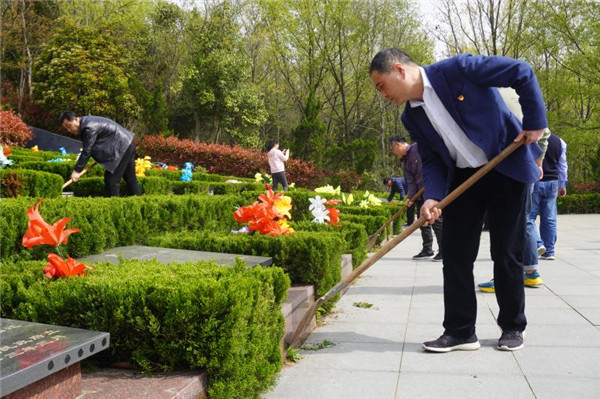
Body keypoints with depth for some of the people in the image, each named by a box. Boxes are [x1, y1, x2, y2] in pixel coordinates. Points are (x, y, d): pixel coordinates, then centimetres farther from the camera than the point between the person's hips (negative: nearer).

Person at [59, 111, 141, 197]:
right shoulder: (85, 122, 9)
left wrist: (77, 171, -18)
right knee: (130, 178, 16)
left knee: (111, 179, -10)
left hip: (122, 146, -10)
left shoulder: (89, 127, -22)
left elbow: (86, 151, -22)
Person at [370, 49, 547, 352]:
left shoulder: (457, 69, -17)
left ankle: (513, 327, 19)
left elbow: (522, 73, -13)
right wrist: (432, 197, -14)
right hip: (462, 178, 6)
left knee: (507, 253, 2)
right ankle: (460, 331, 11)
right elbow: (432, 161, 3)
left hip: (506, 170, -5)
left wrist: (535, 122, -14)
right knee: (455, 254, 1)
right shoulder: (412, 117, 2)